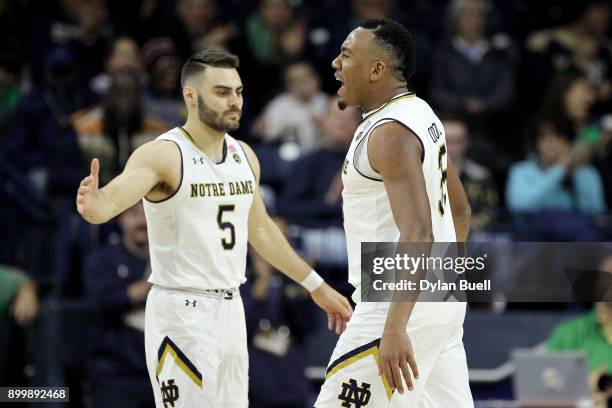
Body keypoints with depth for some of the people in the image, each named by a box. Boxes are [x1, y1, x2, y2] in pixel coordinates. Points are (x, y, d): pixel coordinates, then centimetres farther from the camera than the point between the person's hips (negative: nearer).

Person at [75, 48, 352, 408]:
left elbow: (261, 229, 22)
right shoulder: (163, 155, -14)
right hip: (182, 311, -7)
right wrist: (92, 205, -53)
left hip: (231, 308, 7)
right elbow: (111, 201, -29)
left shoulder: (244, 156, 9)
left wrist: (316, 286, 25)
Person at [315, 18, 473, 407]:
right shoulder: (423, 116, 13)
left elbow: (417, 232, -27)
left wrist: (395, 328, -33)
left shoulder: (390, 132, -18)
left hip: (404, 302, -10)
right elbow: (459, 210, 22)